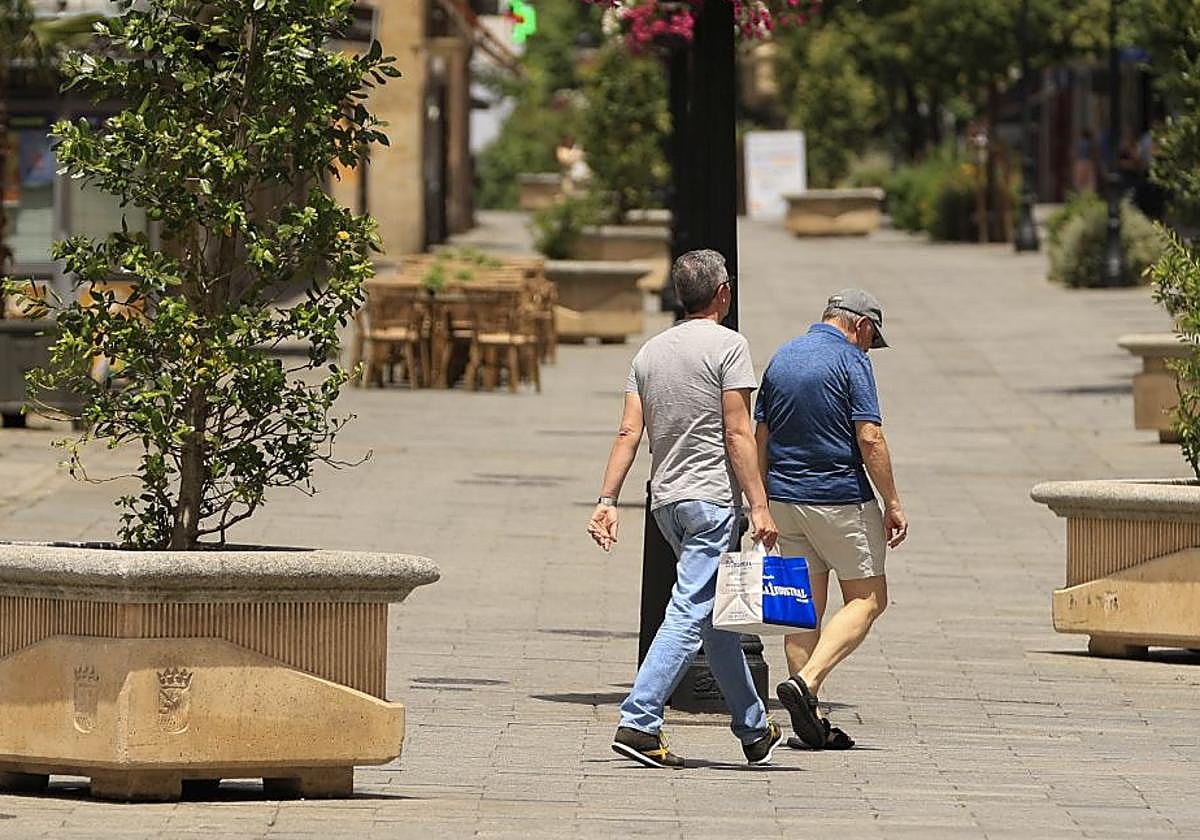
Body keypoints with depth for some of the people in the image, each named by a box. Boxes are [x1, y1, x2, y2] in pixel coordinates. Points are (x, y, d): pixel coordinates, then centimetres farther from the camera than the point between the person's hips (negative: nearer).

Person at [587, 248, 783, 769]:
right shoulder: (727, 346, -8)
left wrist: (607, 501, 3)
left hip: (666, 499, 8)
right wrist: (760, 507, -13)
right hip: (711, 497, -8)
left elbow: (629, 432, 5)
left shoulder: (650, 351, 11)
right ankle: (638, 723, -20)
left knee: (717, 615, 16)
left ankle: (755, 730, 24)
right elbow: (737, 434, -13)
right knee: (689, 614, -10)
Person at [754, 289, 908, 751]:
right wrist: (893, 503, -10)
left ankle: (810, 722, 6)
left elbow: (761, 440, 13)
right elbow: (869, 438, -16)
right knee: (867, 599, 4)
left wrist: (763, 505, 18)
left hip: (785, 497, 6)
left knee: (804, 605, 9)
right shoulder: (850, 361, -10)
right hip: (841, 498, -6)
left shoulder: (781, 359, 11)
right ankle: (806, 681, -16)